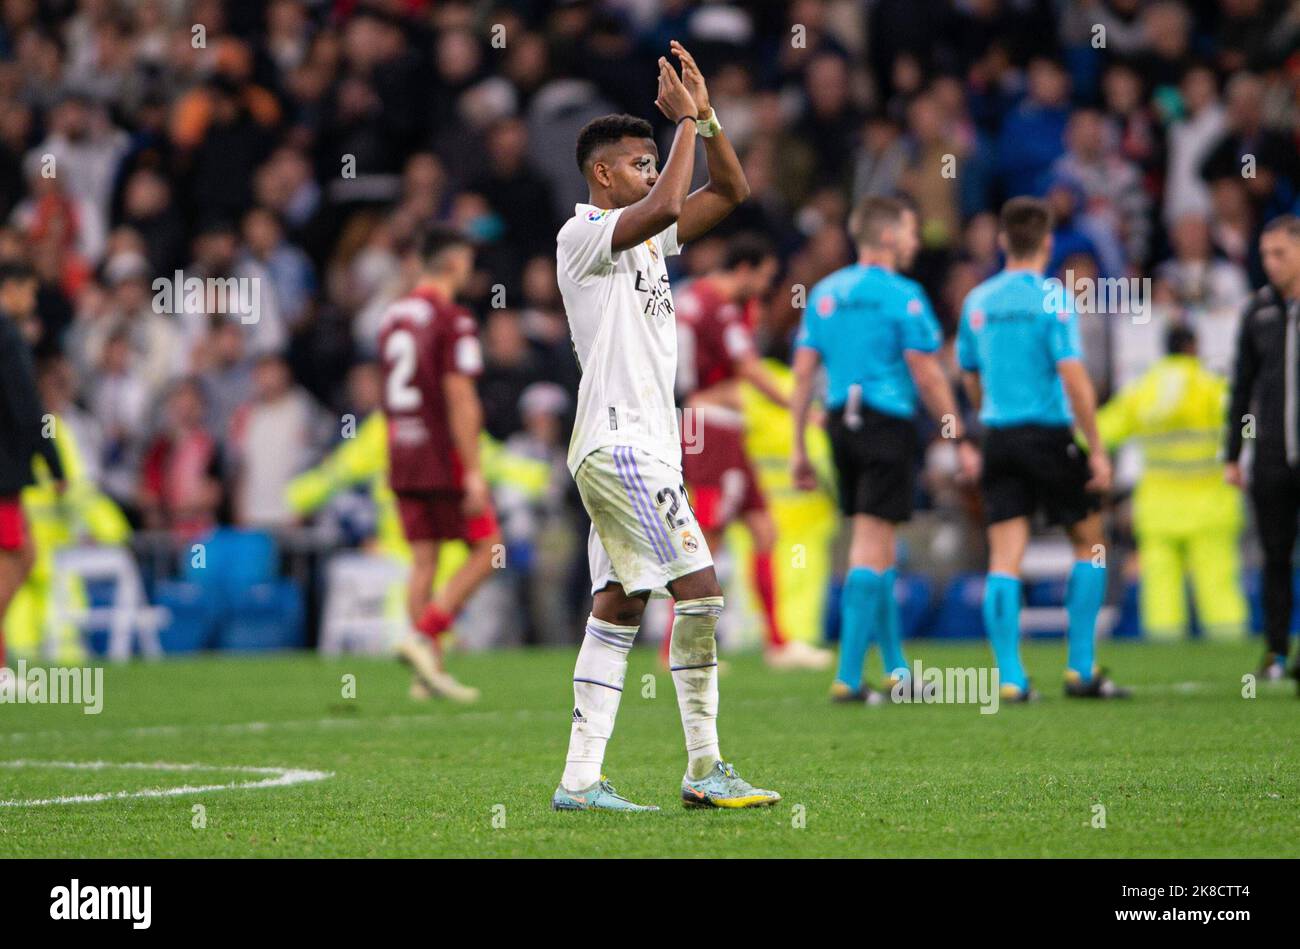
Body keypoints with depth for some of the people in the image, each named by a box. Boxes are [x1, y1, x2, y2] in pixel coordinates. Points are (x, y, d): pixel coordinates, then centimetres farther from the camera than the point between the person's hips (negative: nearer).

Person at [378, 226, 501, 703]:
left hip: (402, 453, 7)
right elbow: (459, 400, -18)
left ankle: (429, 669, 5)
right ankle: (423, 637, -11)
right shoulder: (453, 320, -13)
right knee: (485, 551, 2)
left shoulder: (393, 317, 11)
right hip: (445, 457, -7)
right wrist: (474, 473, -17)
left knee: (423, 561, 7)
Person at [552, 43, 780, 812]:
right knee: (699, 589, -13)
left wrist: (706, 116, 7)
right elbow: (665, 207, -26)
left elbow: (732, 193, 20)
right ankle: (705, 770, -10)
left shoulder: (647, 236, 18)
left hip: (643, 446, 10)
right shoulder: (583, 235, -9)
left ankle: (581, 779, 3)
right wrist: (686, 124, -15)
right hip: (619, 443, -10)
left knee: (619, 607, 5)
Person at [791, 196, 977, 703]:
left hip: (841, 422, 7)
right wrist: (959, 438, -4)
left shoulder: (824, 293, 10)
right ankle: (849, 676, -11)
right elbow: (927, 375, -11)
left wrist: (799, 448, 11)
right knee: (872, 544, -6)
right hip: (888, 423, -7)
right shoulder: (902, 295, -9)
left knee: (878, 545, 17)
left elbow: (803, 372, 8)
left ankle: (895, 666, 24)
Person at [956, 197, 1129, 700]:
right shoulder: (1052, 299, -9)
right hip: (1049, 433, -4)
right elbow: (1073, 377, -16)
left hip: (999, 436, 4)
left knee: (1004, 560, 1)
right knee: (1090, 544, 11)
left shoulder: (978, 301, 8)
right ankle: (1081, 671, 7)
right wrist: (1097, 450, -13)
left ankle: (1010, 678, -7)